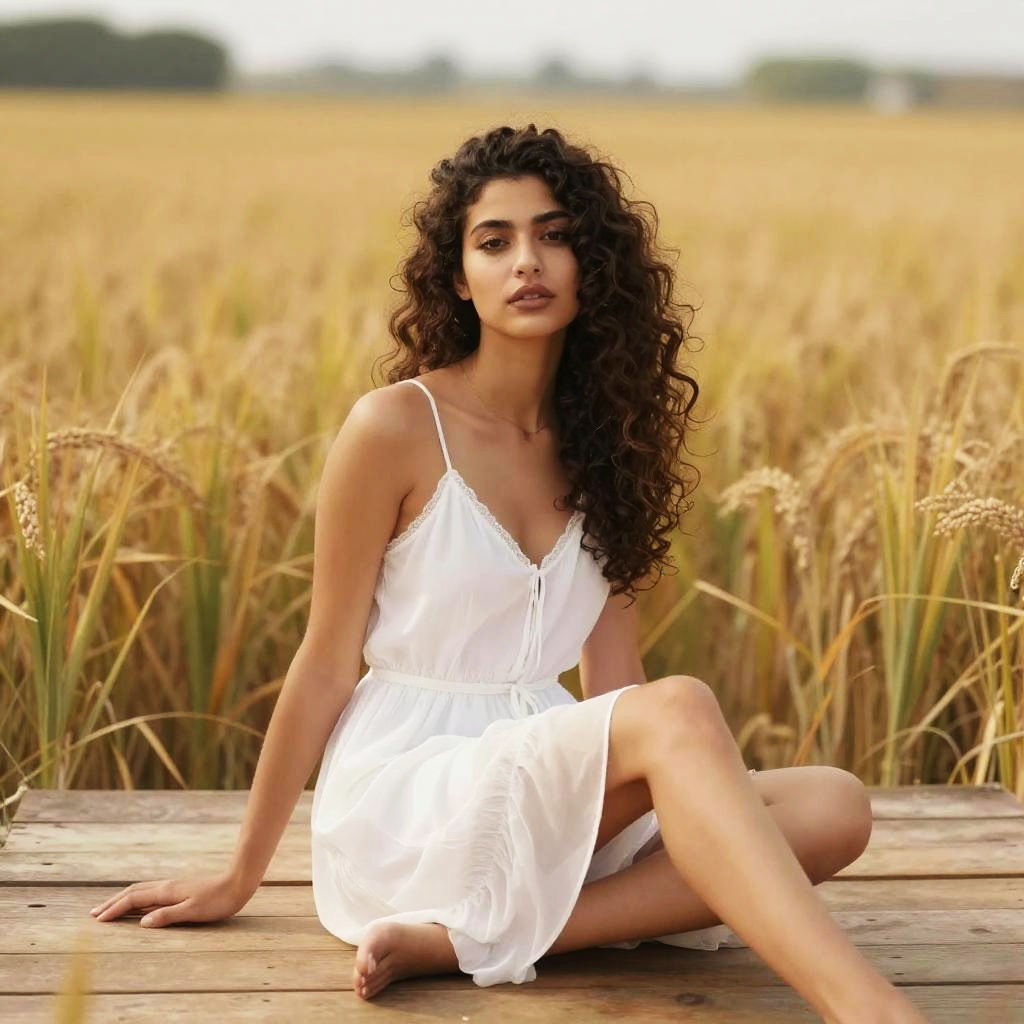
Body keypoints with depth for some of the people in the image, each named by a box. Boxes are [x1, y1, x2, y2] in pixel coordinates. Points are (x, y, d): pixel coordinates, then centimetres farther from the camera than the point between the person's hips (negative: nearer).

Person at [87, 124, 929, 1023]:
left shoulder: (599, 440, 9)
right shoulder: (396, 427, -9)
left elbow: (612, 673, 13)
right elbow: (326, 664, -4)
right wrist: (240, 879, 2)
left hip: (541, 774, 7)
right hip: (406, 787, -7)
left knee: (832, 808, -17)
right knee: (680, 711, -32)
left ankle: (464, 936, -24)